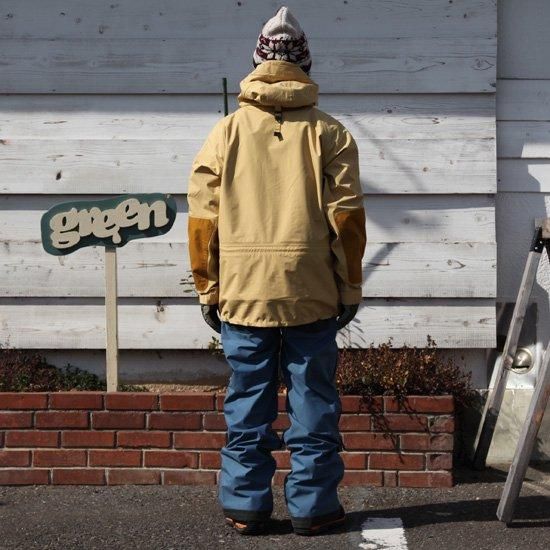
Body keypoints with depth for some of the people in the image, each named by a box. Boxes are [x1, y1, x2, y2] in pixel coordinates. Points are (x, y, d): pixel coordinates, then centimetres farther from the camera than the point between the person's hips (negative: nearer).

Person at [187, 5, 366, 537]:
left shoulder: (226, 132, 4)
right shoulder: (328, 133, 1)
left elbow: (202, 219, 3)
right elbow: (346, 216, 0)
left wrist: (207, 289, 11)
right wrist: (350, 288, 8)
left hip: (242, 291, 1)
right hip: (312, 293, -1)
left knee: (247, 404, 9)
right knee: (312, 401, 7)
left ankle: (245, 506, 15)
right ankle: (312, 506, 13)